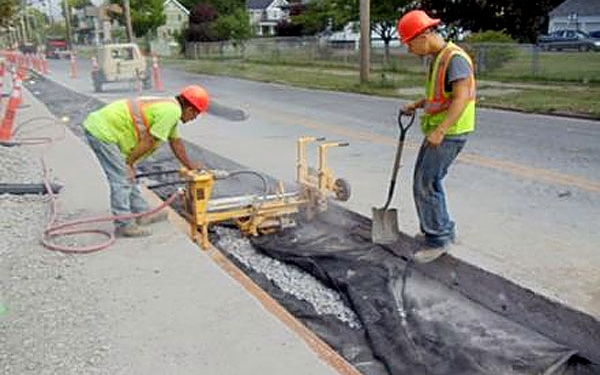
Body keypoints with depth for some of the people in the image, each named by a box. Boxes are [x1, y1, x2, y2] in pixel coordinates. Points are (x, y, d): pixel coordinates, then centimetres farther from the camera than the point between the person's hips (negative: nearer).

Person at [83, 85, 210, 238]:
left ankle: (142, 214, 27)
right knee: (122, 180, -6)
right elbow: (149, 141, -17)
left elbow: (175, 142, 25)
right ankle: (124, 225, 2)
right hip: (102, 132, -10)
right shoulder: (172, 111, -18)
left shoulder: (169, 107, 14)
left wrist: (189, 165, 33)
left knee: (127, 176, 17)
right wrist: (129, 163, -6)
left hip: (99, 126, 10)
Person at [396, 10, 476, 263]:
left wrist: (439, 131, -29)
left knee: (428, 183, -9)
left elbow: (461, 98, -25)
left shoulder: (455, 58, -17)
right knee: (422, 181, 14)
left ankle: (439, 240, 3)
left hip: (450, 133, -10)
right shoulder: (436, 59, 13)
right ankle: (440, 229, 27)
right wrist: (416, 105, 13)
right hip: (437, 131, 10)